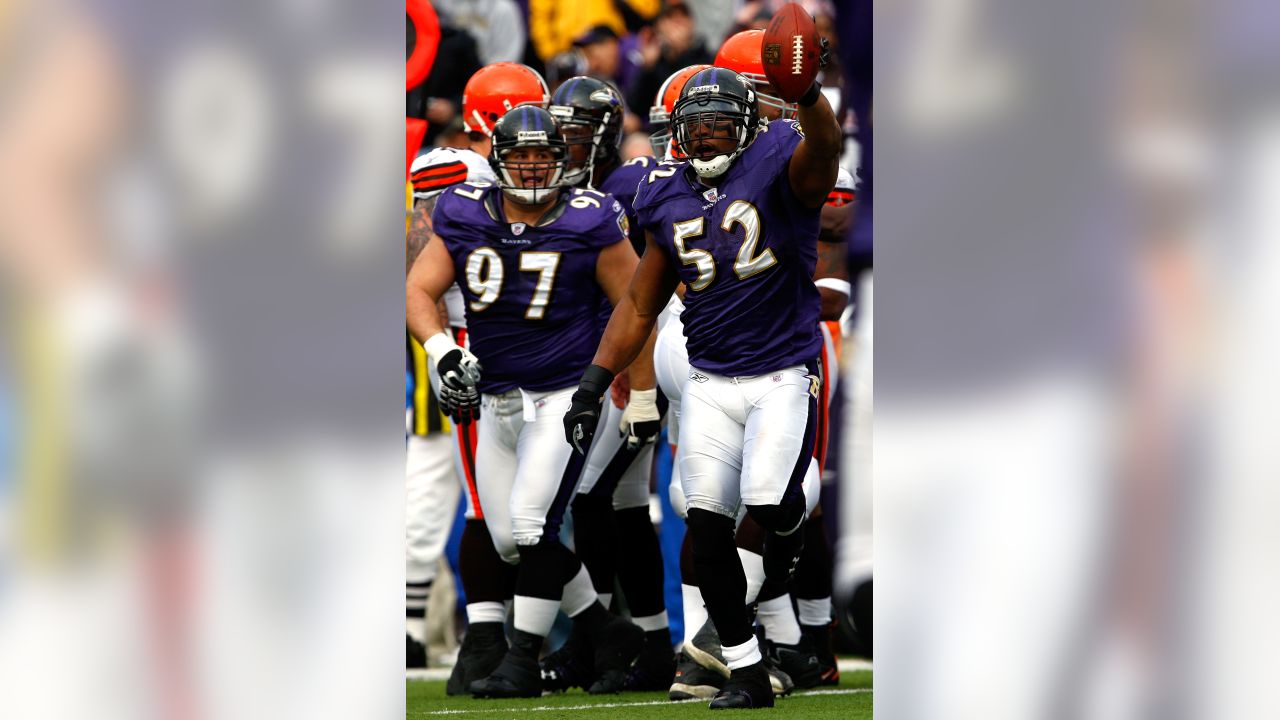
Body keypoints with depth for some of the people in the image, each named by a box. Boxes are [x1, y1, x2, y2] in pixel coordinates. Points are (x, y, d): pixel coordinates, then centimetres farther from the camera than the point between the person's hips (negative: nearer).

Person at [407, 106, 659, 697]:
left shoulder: (588, 223, -9)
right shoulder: (465, 219, 1)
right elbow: (419, 291, -4)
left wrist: (642, 400, -3)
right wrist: (443, 353, -22)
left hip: (564, 394, -5)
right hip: (496, 398, 5)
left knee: (531, 520, -16)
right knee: (509, 537, 7)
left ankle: (523, 660, -7)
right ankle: (609, 635, 20)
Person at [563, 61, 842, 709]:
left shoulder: (779, 168, -8)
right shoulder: (670, 200, 7)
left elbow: (823, 147, -33)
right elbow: (639, 307, 15)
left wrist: (808, 94, -55)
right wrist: (593, 384, 7)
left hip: (783, 375, -5)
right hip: (710, 381, 5)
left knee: (767, 501, -22)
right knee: (707, 528, -3)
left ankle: (789, 531, 17)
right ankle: (747, 673, 7)